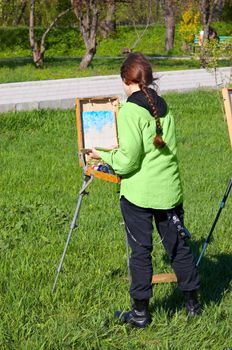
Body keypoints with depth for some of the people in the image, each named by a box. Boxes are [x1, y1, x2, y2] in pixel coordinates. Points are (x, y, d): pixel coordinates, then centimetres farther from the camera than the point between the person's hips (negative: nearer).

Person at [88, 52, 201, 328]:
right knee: (178, 246, 14)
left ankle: (140, 312, 11)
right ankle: (192, 302, 23)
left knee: (140, 251, 3)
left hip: (138, 192, -6)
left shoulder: (130, 112, -14)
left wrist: (104, 156, 1)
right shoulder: (164, 108, 7)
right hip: (169, 190, 6)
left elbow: (128, 162, -17)